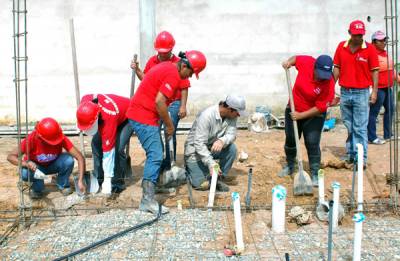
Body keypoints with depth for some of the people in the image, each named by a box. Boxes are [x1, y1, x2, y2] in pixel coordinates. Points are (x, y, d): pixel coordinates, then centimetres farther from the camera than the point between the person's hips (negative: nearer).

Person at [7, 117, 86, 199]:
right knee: (25, 173, -35)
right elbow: (10, 157, -28)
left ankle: (63, 185, -2)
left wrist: (80, 181, -40)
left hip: (54, 165, 1)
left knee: (69, 160, -32)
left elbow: (80, 157, -31)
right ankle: (37, 188, 0)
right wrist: (26, 164, -49)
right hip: (36, 167, 0)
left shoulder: (61, 138, -30)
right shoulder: (31, 139, -31)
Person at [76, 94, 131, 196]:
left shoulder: (108, 117, -44)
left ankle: (118, 182, -6)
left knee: (118, 148, -23)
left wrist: (107, 180, -37)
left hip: (128, 117, -7)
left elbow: (108, 149, -40)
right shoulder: (86, 101, -29)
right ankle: (98, 179, 6)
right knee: (96, 143, -6)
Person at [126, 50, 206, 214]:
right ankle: (148, 200, -14)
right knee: (155, 155, -12)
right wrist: (169, 125, -11)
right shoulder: (173, 75, -16)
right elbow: (159, 102, -23)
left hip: (139, 113, 10)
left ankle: (154, 182, 32)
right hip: (144, 117, -10)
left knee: (156, 152, 20)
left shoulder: (166, 67, 15)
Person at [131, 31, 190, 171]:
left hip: (173, 104, -5)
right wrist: (137, 70, 2)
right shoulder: (152, 61, 6)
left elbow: (184, 87, -8)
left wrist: (183, 106, -12)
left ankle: (168, 165, 15)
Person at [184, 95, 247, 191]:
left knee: (232, 148, -23)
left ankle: (219, 178, -3)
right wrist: (211, 163, -42)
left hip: (213, 148, 6)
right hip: (196, 151, -5)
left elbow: (231, 134, -18)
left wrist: (222, 141, -42)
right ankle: (190, 169, 17)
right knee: (203, 185, -15)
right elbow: (199, 143, -31)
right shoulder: (207, 116, -29)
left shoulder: (231, 116, -11)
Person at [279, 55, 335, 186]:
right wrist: (289, 62, -16)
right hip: (293, 110, 4)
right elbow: (296, 58, 4)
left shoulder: (329, 84, -28)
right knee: (290, 140, 16)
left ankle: (315, 174, 7)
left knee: (312, 144, -6)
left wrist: (301, 115, -24)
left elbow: (320, 108, -24)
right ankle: (289, 166, 37)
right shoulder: (306, 62, -21)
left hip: (313, 115, -4)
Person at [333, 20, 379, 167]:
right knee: (348, 127, 10)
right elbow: (337, 68, 10)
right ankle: (350, 154, 20)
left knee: (360, 128, -3)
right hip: (345, 92, 3)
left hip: (361, 93, -3)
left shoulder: (370, 49, -4)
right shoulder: (341, 47, 4)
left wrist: (375, 91, -7)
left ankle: (362, 158, 0)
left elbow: (374, 71, -2)